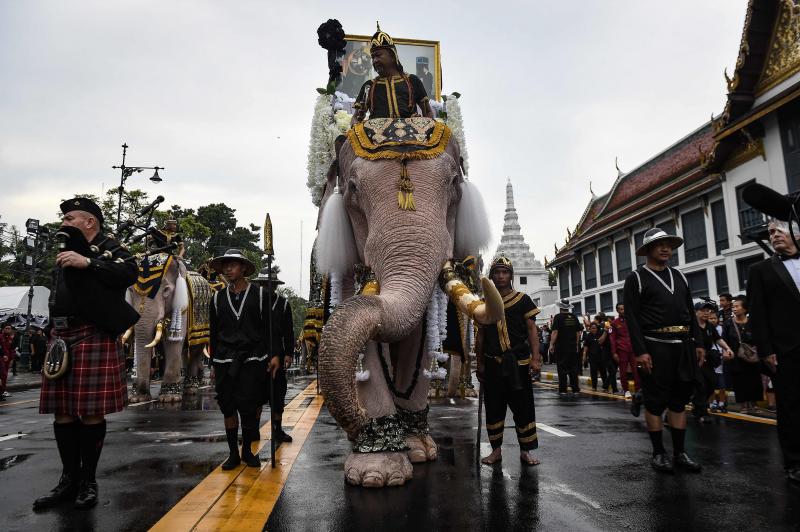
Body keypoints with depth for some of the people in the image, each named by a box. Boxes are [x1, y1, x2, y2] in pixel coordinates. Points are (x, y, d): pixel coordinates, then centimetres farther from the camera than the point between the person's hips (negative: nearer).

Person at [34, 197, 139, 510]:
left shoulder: (108, 248, 0)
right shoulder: (65, 253, 21)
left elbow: (130, 273, -20)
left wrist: (88, 263, -24)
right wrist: (55, 335, 21)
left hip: (93, 337, -7)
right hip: (61, 337, 7)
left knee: (91, 410, -4)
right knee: (62, 410, 8)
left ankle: (88, 481, 10)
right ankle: (69, 478, 19)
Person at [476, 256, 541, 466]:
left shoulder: (523, 300, 4)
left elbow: (531, 330, 2)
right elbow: (481, 335, 14)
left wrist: (535, 357, -8)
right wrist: (480, 363, 11)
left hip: (518, 362, -2)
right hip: (492, 364, 2)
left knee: (523, 407, 1)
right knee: (494, 408, 6)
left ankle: (526, 450, 13)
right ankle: (496, 450, 18)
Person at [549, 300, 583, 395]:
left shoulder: (558, 317, -9)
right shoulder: (574, 317, 8)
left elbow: (555, 332, -15)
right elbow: (578, 332, 11)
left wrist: (551, 344, -10)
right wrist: (576, 344, 19)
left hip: (561, 347, -5)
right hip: (573, 347, 5)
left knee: (562, 369, 0)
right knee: (573, 368, 11)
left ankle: (563, 390, 1)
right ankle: (575, 389, 12)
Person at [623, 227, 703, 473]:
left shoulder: (678, 276, 16)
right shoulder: (636, 278, -2)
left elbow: (690, 312, 17)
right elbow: (632, 318, -10)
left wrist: (698, 343, 9)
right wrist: (640, 352, -16)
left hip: (684, 345, 6)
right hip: (655, 347, -6)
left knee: (680, 399, 11)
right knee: (655, 401, 2)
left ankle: (680, 452, 20)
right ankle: (659, 453, 13)